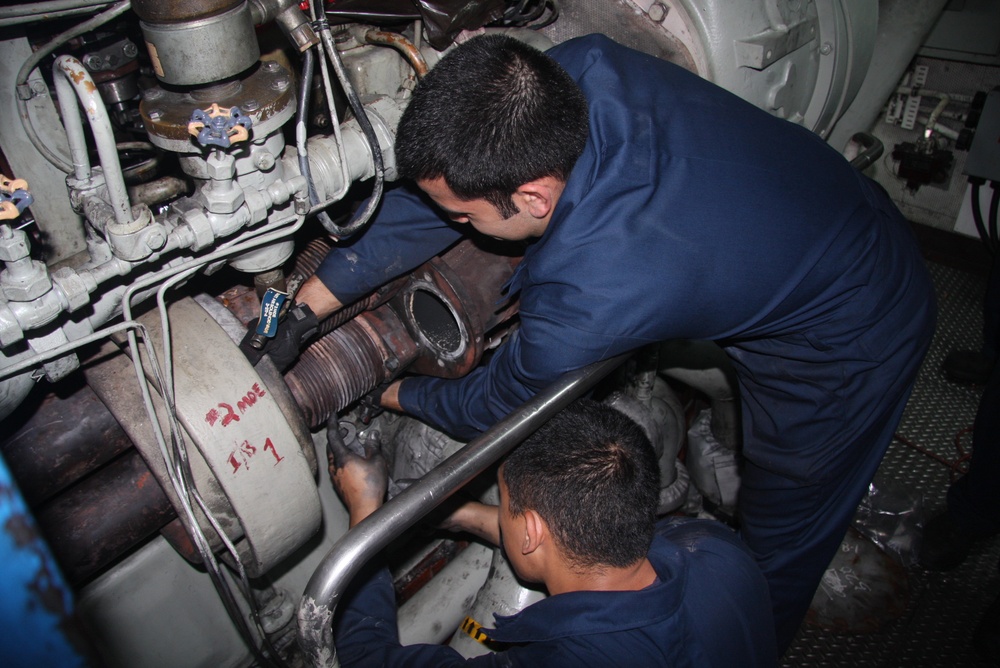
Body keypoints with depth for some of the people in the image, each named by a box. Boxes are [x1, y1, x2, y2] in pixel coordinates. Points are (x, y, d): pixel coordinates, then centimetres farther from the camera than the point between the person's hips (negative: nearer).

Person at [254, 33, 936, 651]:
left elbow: (497, 405, -19)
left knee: (779, 531, 19)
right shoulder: (579, 67, -25)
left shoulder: (590, 299, -42)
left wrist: (400, 393, 2)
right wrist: (314, 297, -8)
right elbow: (435, 190, -12)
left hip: (854, 340, -6)